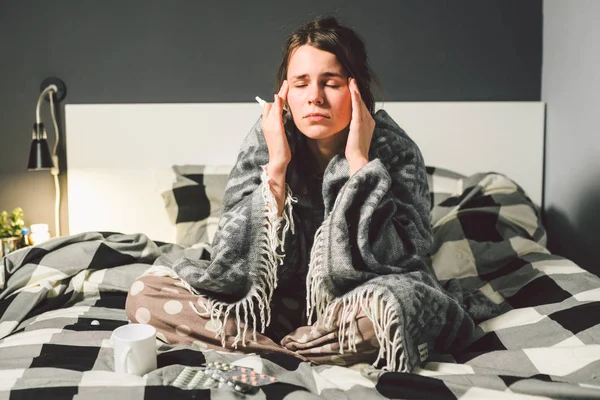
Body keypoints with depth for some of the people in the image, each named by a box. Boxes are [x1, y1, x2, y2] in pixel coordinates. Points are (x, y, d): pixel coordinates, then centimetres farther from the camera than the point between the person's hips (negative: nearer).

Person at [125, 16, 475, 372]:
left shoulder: (395, 150, -14)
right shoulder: (267, 142, -9)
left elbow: (393, 261, -24)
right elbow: (237, 261, -15)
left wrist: (360, 160, -26)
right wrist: (276, 166, -24)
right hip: (283, 300, 3)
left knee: (391, 306, -40)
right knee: (146, 293, -12)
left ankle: (279, 349, -8)